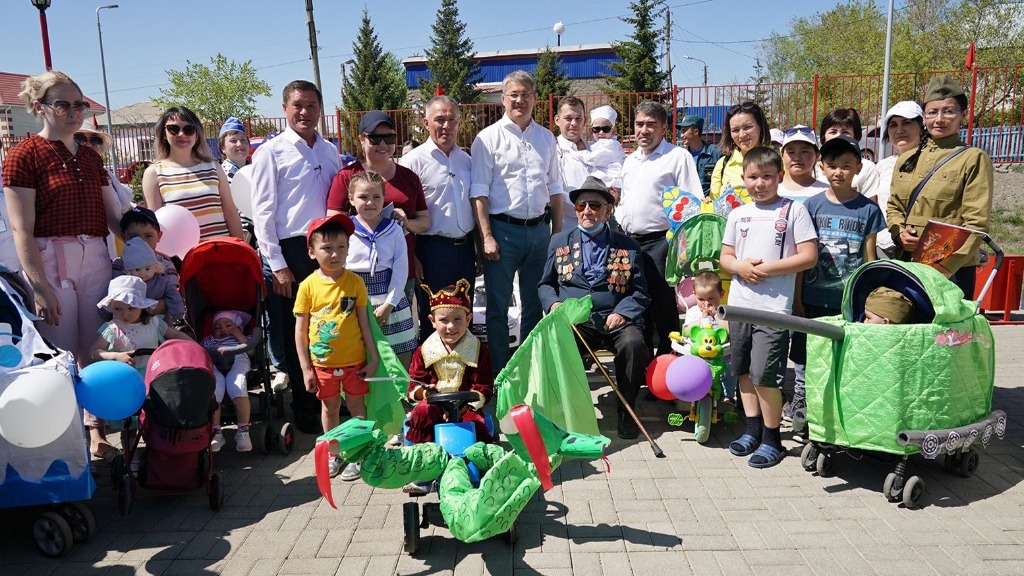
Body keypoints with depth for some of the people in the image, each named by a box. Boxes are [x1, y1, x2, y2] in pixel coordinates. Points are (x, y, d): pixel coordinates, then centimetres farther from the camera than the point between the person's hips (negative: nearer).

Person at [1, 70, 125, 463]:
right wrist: (39, 285, -15)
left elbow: (114, 216, 16)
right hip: (50, 262, -5)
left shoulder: (90, 157, 14)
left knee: (96, 352, 8)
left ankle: (95, 430, 21)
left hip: (95, 260, 5)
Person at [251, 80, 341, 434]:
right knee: (296, 336, 3)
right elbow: (263, 213, -5)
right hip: (291, 250, -4)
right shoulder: (271, 152, -1)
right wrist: (277, 265, -10)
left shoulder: (330, 151, 14)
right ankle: (304, 411, 16)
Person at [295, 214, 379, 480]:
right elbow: (300, 329, -4)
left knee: (356, 406, 10)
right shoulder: (308, 286, -9)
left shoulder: (355, 282, -8)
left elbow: (364, 323, -2)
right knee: (330, 407, 17)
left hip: (354, 360, 0)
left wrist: (373, 358, -2)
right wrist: (306, 368, -4)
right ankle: (334, 453, 34)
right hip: (322, 362, 1)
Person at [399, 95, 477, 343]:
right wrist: (412, 258, -14)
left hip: (465, 248, 6)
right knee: (433, 321, 4)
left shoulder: (466, 160, 12)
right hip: (433, 250, -5)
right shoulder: (414, 161, -7)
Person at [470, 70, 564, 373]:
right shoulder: (489, 137, -2)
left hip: (539, 230, 5)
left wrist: (558, 232, 9)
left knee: (535, 305, 12)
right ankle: (499, 372, 14)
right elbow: (479, 191, -7)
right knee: (498, 307, 3)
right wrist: (486, 237, -14)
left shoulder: (546, 137, 12)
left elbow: (554, 188, 15)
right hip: (503, 229, -4)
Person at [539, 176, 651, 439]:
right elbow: (545, 284, 20)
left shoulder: (628, 247, 14)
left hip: (615, 319, 0)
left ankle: (626, 412, -11)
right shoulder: (560, 242, 17)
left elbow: (640, 292, 11)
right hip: (574, 319, 0)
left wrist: (622, 312, -9)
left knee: (633, 343, -33)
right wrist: (554, 303, -3)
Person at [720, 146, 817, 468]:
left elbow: (809, 257, -7)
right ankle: (753, 429, 29)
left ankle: (771, 438, 11)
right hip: (739, 304, 5)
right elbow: (725, 257, 14)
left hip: (774, 307, -5)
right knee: (743, 370, 13)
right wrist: (740, 266, -7)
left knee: (763, 374, -7)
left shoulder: (794, 210, -2)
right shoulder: (738, 214, 11)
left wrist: (768, 268, -15)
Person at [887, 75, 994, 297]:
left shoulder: (974, 159, -3)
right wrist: (899, 232, -5)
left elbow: (976, 223, -9)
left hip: (953, 269, -4)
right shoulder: (907, 159, 12)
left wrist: (945, 268, -18)